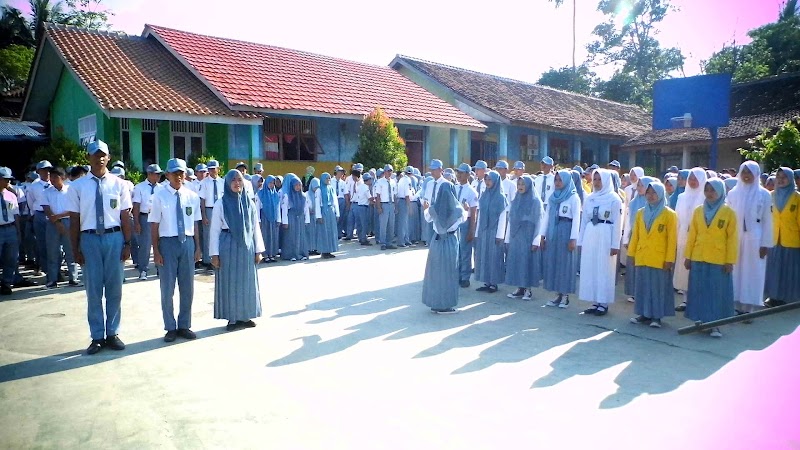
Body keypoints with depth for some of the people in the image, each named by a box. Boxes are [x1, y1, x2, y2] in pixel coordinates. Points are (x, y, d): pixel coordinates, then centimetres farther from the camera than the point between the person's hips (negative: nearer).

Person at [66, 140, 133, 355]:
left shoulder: (119, 184, 2)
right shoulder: (77, 186, 2)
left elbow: (125, 217, 2)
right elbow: (74, 220, 2)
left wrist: (127, 243, -3)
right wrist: (76, 249, -1)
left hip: (114, 237, 0)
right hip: (89, 239, 0)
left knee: (114, 289, 8)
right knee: (93, 290, 6)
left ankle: (112, 334, 22)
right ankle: (97, 337, 19)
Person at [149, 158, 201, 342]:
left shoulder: (192, 196, 3)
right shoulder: (159, 196, -5)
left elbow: (195, 224, 7)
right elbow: (154, 226, -5)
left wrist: (198, 248, 5)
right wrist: (156, 251, -8)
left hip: (187, 243, 3)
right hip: (167, 243, -3)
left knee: (187, 287, 10)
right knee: (167, 288, 6)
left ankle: (184, 326, 25)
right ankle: (170, 328, 21)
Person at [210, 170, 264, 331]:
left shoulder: (249, 203, 5)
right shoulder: (220, 204, -4)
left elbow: (255, 228, 7)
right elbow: (215, 230, -4)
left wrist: (258, 250, 3)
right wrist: (214, 254, -8)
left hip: (246, 247, 3)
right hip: (228, 247, -3)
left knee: (247, 281, 9)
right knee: (230, 282, 4)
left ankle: (246, 316, 22)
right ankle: (232, 318, 15)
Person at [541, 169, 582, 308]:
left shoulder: (574, 197, -4)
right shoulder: (553, 197, 13)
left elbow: (576, 219, -8)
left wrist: (573, 239, -13)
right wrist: (543, 235, 8)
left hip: (566, 233, -6)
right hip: (552, 233, 6)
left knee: (565, 263, -1)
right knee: (552, 263, 5)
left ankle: (565, 296, 7)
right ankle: (558, 295, 13)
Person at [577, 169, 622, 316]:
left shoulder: (614, 199, -4)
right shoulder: (590, 198, 11)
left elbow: (617, 224, -6)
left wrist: (615, 245, -10)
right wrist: (580, 240, 10)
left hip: (605, 236, -5)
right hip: (590, 235, 5)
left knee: (604, 270, 0)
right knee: (589, 269, 7)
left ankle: (603, 303, 9)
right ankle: (595, 302, 16)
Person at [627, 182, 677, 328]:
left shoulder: (669, 214, -4)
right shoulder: (640, 213, 8)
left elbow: (672, 239, -5)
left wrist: (669, 259, -9)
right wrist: (631, 254, 8)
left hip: (659, 259, -4)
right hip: (642, 258, 4)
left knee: (658, 286, 2)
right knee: (643, 286, 9)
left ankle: (656, 316, 10)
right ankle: (644, 314, 18)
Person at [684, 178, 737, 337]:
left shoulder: (728, 212, -1)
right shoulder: (698, 211, 6)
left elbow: (732, 238, -3)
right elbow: (691, 235, 8)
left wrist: (730, 261, -7)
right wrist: (687, 256, 5)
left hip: (719, 260, -3)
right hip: (698, 259, 3)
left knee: (717, 291, 1)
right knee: (699, 291, 7)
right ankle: (701, 320, 18)